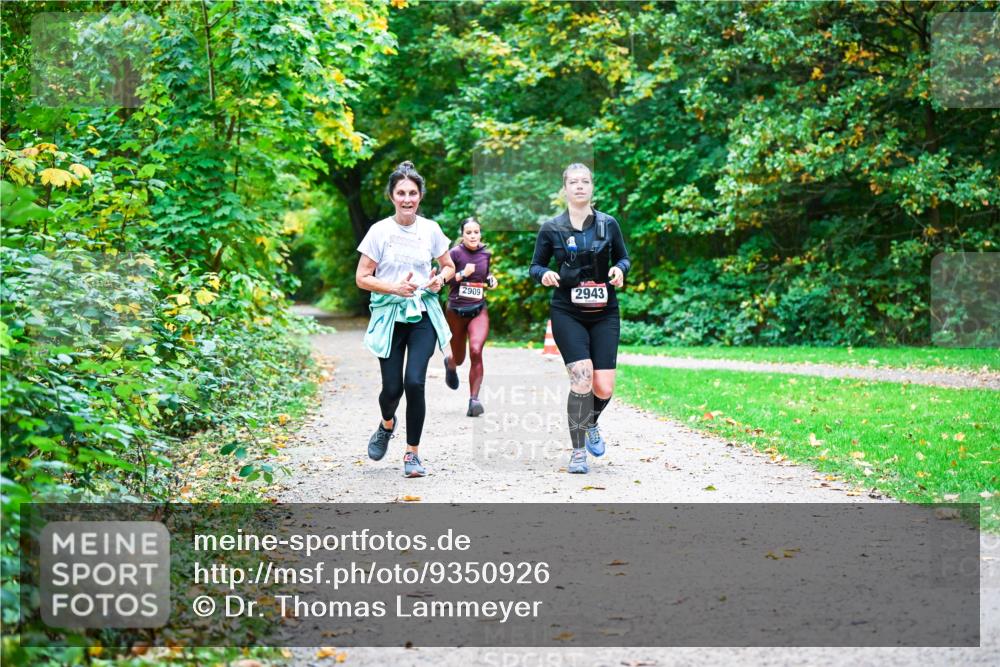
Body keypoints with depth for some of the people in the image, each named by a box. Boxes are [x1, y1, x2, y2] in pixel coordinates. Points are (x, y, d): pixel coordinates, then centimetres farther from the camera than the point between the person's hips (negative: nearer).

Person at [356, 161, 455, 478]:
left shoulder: (430, 229, 2)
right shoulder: (380, 231, -5)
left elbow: (449, 266, 16)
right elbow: (362, 278, -3)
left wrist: (440, 279, -7)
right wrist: (394, 288, -18)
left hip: (423, 315, 1)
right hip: (389, 316, -1)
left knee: (415, 381, -15)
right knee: (392, 387, -2)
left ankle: (412, 453, 1)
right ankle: (387, 424, 36)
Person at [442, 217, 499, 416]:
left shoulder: (485, 253, 4)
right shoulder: (455, 253, -10)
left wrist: (491, 280, 3)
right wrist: (462, 274, -25)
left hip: (479, 310, 2)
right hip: (456, 311, -2)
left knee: (476, 350, -21)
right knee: (459, 358, 13)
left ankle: (474, 400, -14)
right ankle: (450, 363, 54)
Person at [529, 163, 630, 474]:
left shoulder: (608, 224, 4)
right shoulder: (552, 228, 0)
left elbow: (623, 258, 14)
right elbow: (535, 265, 8)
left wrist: (620, 269, -9)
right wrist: (544, 274, -14)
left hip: (604, 313, 2)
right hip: (567, 314, -2)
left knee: (604, 388, -5)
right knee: (582, 377, -18)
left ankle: (590, 423, 33)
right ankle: (578, 452, -2)